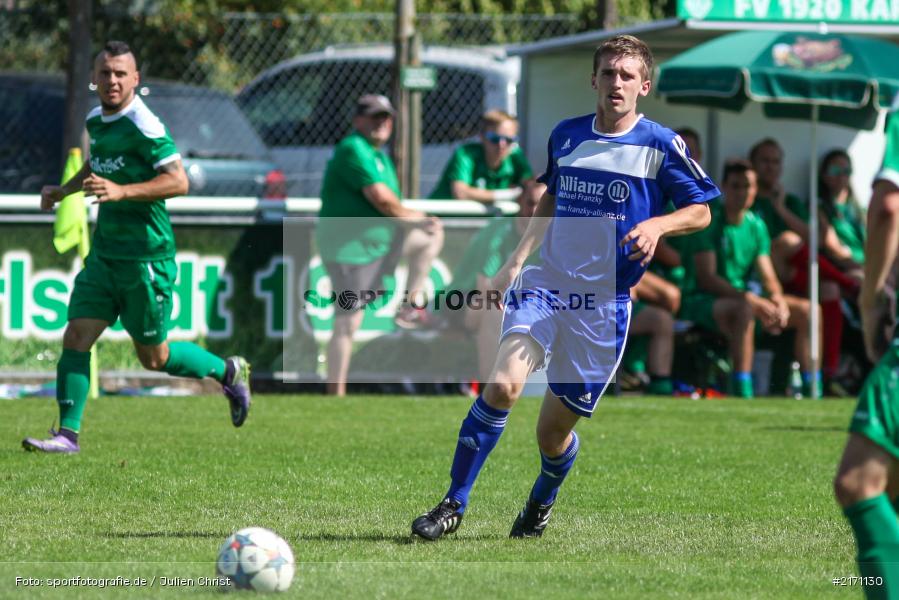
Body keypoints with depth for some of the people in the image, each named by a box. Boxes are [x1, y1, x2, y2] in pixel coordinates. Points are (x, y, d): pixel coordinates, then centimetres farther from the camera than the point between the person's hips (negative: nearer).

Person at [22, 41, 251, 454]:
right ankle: (68, 434, -1)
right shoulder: (96, 120, 9)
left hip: (146, 258, -7)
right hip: (104, 256, 7)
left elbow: (178, 181, -25)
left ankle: (228, 372, 29)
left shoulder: (143, 125, -17)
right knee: (75, 338, -5)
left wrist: (121, 191, -34)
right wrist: (64, 190, 20)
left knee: (153, 357, 5)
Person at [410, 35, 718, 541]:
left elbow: (701, 212, 2)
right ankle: (454, 505, -14)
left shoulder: (661, 146, -4)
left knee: (554, 431, 3)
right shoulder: (566, 136, 8)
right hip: (545, 285, 2)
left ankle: (543, 501, 37)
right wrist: (517, 259, 15)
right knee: (503, 386, -23)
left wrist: (658, 224, -18)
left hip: (604, 304, -2)